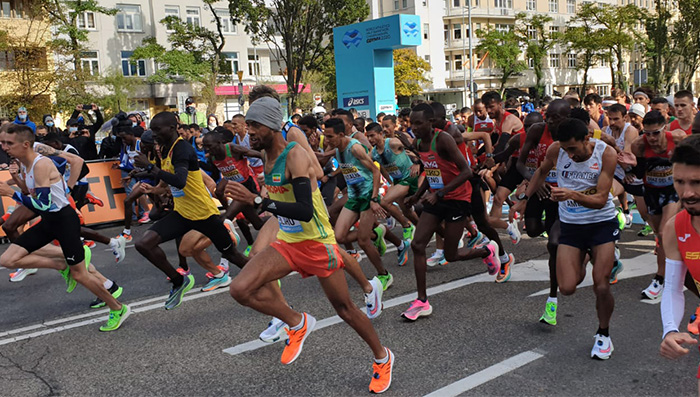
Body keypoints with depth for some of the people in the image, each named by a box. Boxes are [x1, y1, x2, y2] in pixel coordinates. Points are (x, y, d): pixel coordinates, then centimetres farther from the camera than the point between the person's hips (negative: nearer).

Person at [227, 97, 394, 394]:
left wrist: (258, 201, -37)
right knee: (240, 289, -13)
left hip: (317, 243, -7)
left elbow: (305, 211, -34)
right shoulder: (267, 157, 3)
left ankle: (382, 357, 32)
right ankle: (298, 324, 10)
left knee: (344, 308, 6)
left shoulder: (295, 156, -22)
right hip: (287, 242, 7)